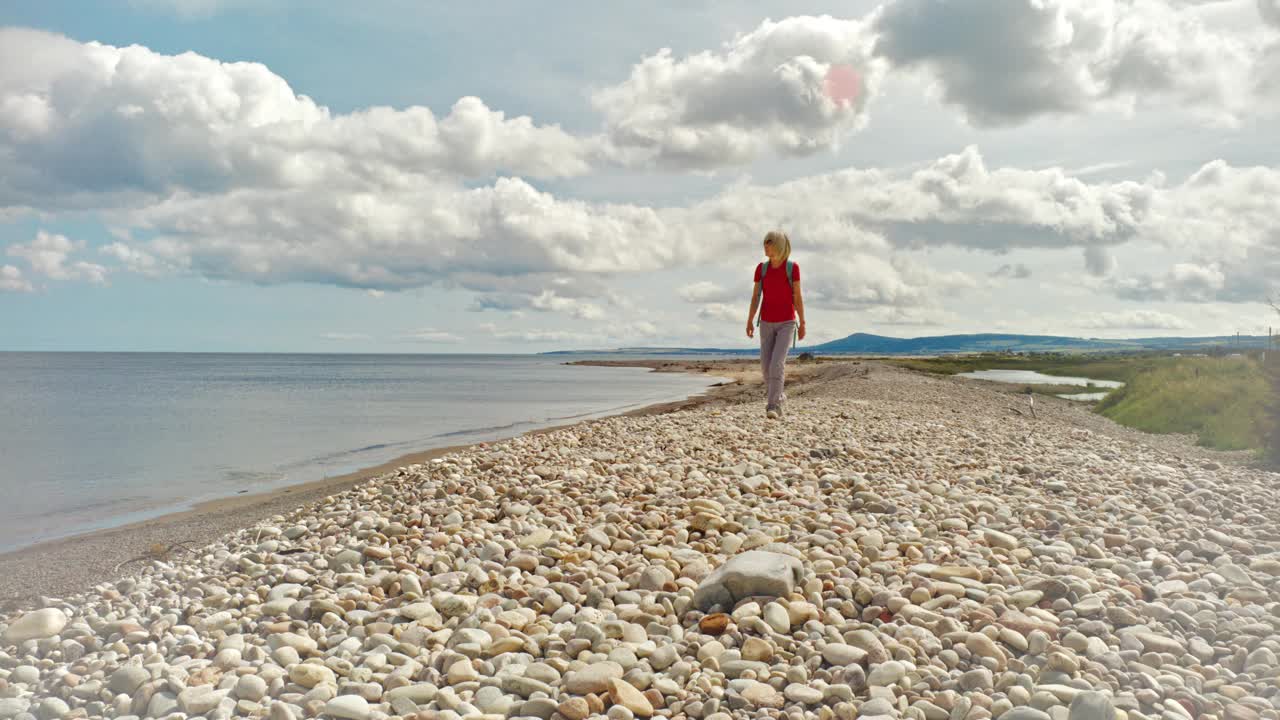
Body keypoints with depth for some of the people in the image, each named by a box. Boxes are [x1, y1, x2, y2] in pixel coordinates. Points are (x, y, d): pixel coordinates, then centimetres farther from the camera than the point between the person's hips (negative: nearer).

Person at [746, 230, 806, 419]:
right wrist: (749, 322, -5)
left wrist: (802, 324, -3)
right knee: (766, 366, 5)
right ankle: (778, 395, 32)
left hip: (786, 323, -3)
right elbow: (755, 296, 1)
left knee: (777, 364, -19)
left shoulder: (793, 267, -9)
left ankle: (772, 406, -16)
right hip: (767, 324, 4)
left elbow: (798, 297, -6)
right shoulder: (761, 268, -1)